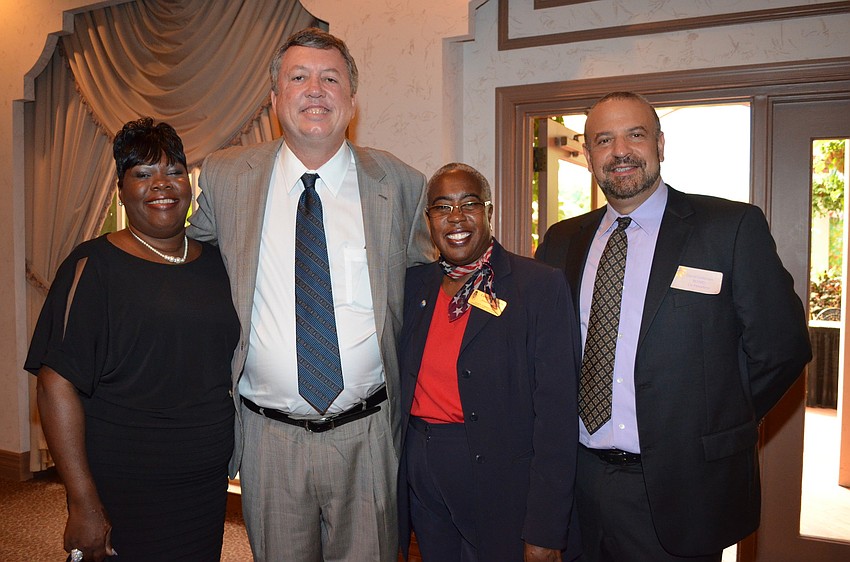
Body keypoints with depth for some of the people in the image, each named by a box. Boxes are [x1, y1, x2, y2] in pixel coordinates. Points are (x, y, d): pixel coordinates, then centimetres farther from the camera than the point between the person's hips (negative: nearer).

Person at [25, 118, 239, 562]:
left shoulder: (215, 263, 5)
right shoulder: (95, 265, -8)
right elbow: (57, 383, -13)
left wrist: (237, 452, 9)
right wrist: (83, 502, -15)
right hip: (122, 491, -4)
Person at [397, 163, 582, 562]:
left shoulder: (541, 286, -10)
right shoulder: (415, 283, 5)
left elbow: (556, 413, -13)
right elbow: (402, 384, 11)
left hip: (500, 480, -4)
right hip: (420, 472, 5)